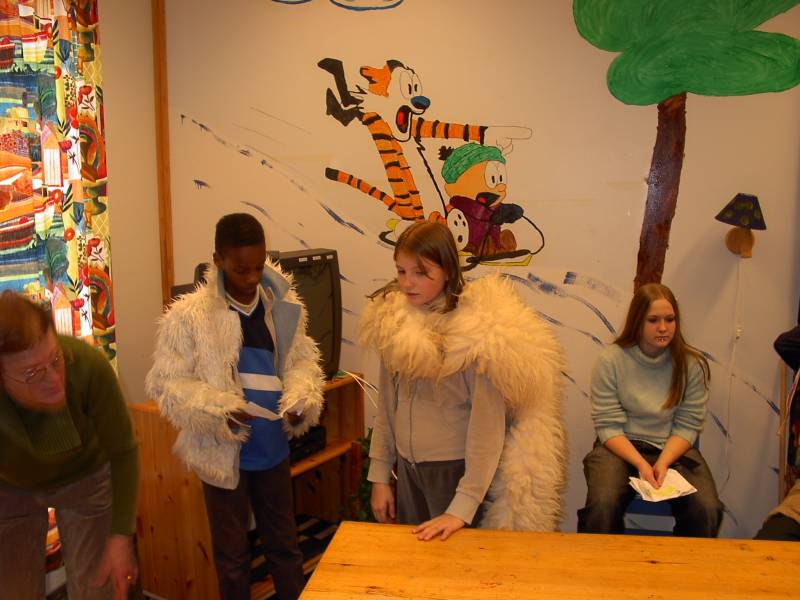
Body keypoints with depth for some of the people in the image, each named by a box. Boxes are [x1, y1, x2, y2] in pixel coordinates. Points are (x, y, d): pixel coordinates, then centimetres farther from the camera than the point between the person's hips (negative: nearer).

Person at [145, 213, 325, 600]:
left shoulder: (284, 307, -3)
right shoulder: (188, 315, -13)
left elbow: (301, 363, 6)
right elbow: (164, 383, -11)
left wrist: (300, 400, -14)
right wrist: (215, 410, -25)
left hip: (273, 449, 3)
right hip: (223, 452, -3)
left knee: (285, 545, 20)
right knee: (232, 555, 16)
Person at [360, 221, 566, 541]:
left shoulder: (478, 330, -18)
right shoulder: (394, 320, -1)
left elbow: (487, 425, -18)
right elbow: (387, 406, 6)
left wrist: (463, 506, -19)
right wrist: (379, 476, 7)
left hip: (458, 471, -5)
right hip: (407, 469, 5)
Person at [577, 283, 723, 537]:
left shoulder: (693, 364, -2)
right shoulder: (610, 361, -8)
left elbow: (688, 426, -1)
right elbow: (608, 425, -9)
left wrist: (663, 462, -17)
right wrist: (641, 464, -21)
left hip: (674, 449, 2)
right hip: (621, 447, -2)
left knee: (706, 510, -22)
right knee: (602, 505, -28)